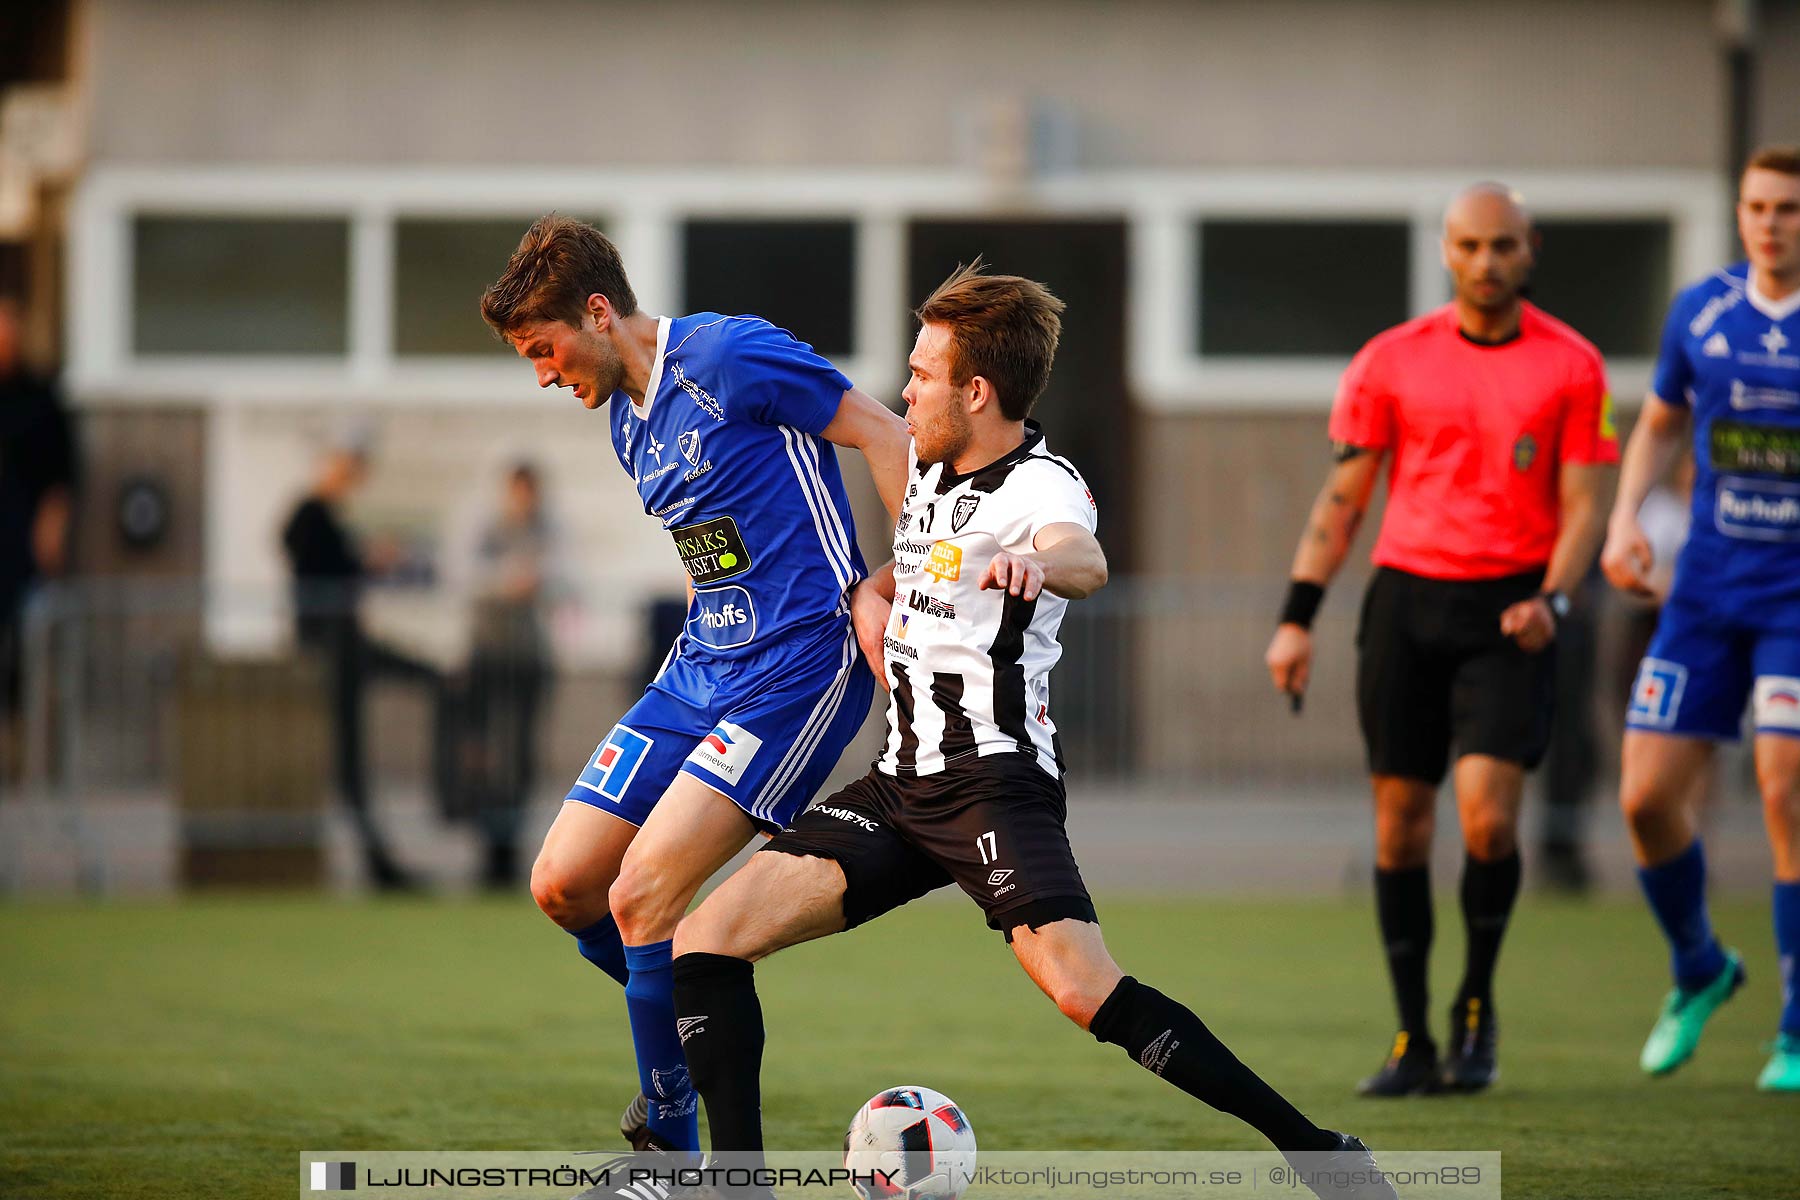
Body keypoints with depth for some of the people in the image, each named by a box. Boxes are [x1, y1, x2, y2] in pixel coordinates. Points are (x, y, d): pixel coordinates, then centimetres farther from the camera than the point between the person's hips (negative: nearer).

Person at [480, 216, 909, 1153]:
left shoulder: (727, 357, -13)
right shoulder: (627, 421, 15)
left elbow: (885, 436, -11)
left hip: (798, 665, -9)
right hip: (700, 669, 9)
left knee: (641, 897, -18)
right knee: (563, 887, 2)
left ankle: (669, 1149, -5)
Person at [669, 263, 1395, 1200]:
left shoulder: (1037, 486, -11)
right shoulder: (928, 468, 14)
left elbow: (1084, 560, -36)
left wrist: (1039, 564, -60)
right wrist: (875, 609, 11)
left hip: (994, 780, -8)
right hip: (901, 782, 8)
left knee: (1084, 989, -27)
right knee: (705, 943, -4)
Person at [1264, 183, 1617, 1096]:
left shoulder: (1570, 365, 2)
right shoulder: (1392, 361, 5)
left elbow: (1582, 504, 1)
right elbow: (1341, 498, 7)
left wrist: (1552, 601, -16)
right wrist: (1297, 619, -1)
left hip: (1509, 612, -2)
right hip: (1407, 599, 2)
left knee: (1487, 816, -15)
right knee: (1400, 824, 1)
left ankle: (1476, 1005, 10)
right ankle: (1413, 1042, 11)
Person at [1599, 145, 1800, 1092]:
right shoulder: (1700, 313, 5)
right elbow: (1661, 422, 21)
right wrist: (1625, 516, 5)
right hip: (1706, 595, 4)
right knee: (1648, 797, -2)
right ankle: (1698, 970, 26)